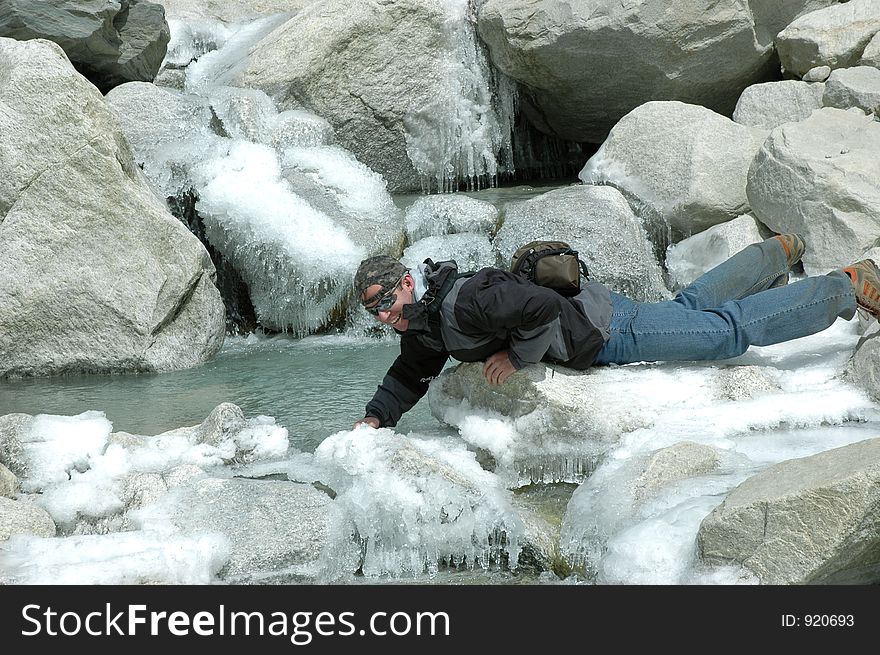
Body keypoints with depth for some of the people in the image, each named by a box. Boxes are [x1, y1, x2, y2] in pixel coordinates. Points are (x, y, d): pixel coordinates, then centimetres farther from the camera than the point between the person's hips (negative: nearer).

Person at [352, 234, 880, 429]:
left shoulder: (464, 303, -33)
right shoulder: (422, 326, -3)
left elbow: (543, 307, -40)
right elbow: (409, 378, 11)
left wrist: (517, 357, -27)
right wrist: (374, 419, -2)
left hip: (607, 333, -8)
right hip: (591, 320, 8)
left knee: (731, 329, 0)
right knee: (691, 306, 28)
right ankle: (776, 256, 47)